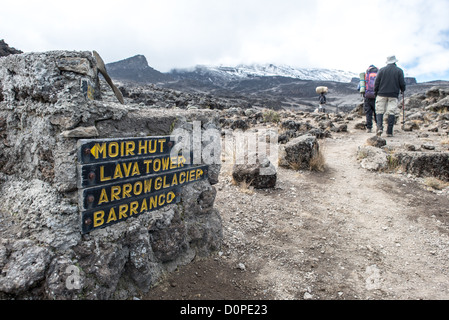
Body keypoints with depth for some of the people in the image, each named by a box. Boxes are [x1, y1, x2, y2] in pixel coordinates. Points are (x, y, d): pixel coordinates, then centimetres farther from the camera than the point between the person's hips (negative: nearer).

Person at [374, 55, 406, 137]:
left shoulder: (382, 70, 4)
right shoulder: (399, 70, 4)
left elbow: (376, 82, 1)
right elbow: (402, 83, 2)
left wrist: (375, 92, 12)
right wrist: (402, 90, 21)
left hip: (382, 94, 0)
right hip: (393, 95, 0)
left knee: (380, 111, 6)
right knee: (391, 112, 0)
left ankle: (379, 127, -15)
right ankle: (389, 132, -1)